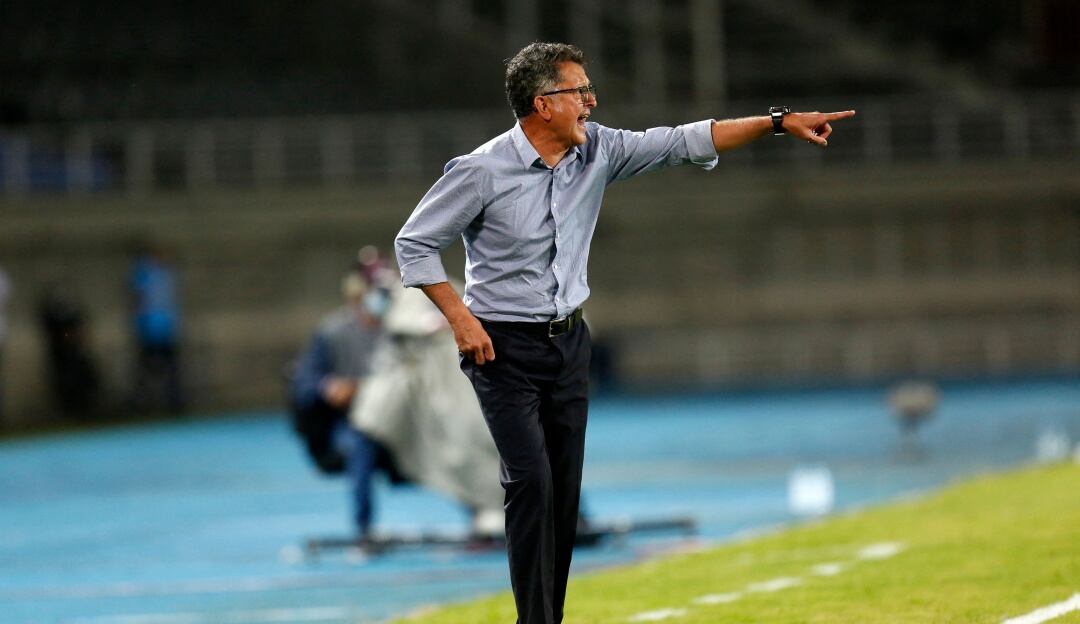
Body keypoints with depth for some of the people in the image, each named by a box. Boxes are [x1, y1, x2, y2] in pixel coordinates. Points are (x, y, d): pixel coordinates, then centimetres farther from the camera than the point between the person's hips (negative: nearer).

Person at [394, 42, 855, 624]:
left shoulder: (597, 151, -1)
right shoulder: (482, 171, -16)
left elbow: (682, 142, 1)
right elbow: (414, 242, -8)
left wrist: (778, 121, -3)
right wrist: (459, 317, -15)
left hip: (568, 340, 6)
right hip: (503, 347, -6)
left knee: (565, 488, 5)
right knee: (530, 481, -14)